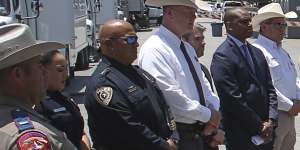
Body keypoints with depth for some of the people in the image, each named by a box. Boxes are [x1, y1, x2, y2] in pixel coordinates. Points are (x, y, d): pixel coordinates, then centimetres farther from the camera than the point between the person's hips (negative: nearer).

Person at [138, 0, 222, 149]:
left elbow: (203, 84, 15)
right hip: (175, 135, -8)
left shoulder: (188, 48, 12)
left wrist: (214, 112, -4)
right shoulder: (154, 49, -18)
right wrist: (208, 115, -15)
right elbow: (171, 95, -25)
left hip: (197, 132, 9)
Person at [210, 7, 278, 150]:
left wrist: (271, 121, -4)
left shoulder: (257, 52, 12)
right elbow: (232, 98, -18)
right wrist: (259, 125, -12)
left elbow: (269, 88, 10)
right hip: (240, 133, -7)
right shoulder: (222, 56, -13)